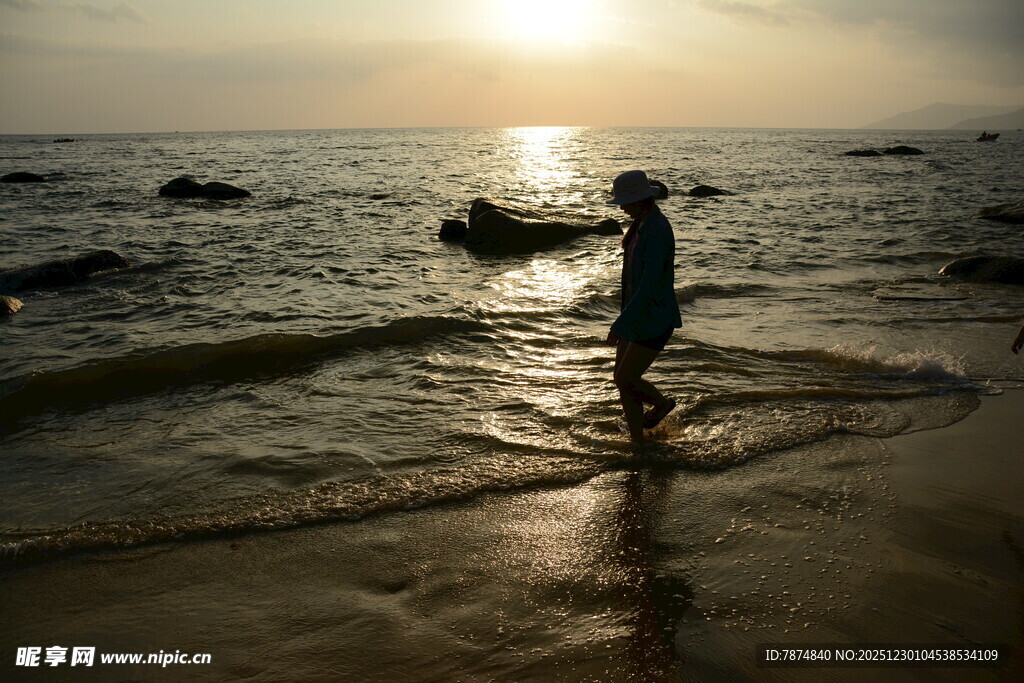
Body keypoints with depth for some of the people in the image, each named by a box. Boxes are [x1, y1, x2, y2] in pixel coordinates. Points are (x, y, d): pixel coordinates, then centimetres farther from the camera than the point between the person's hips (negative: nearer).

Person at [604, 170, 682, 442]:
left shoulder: (658, 231, -24)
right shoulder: (642, 223, 8)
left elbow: (650, 284, -28)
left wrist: (620, 324, -28)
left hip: (654, 319, -10)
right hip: (637, 313, 10)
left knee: (625, 380, -3)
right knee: (623, 379, 10)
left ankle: (662, 403, 24)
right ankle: (637, 442, 25)